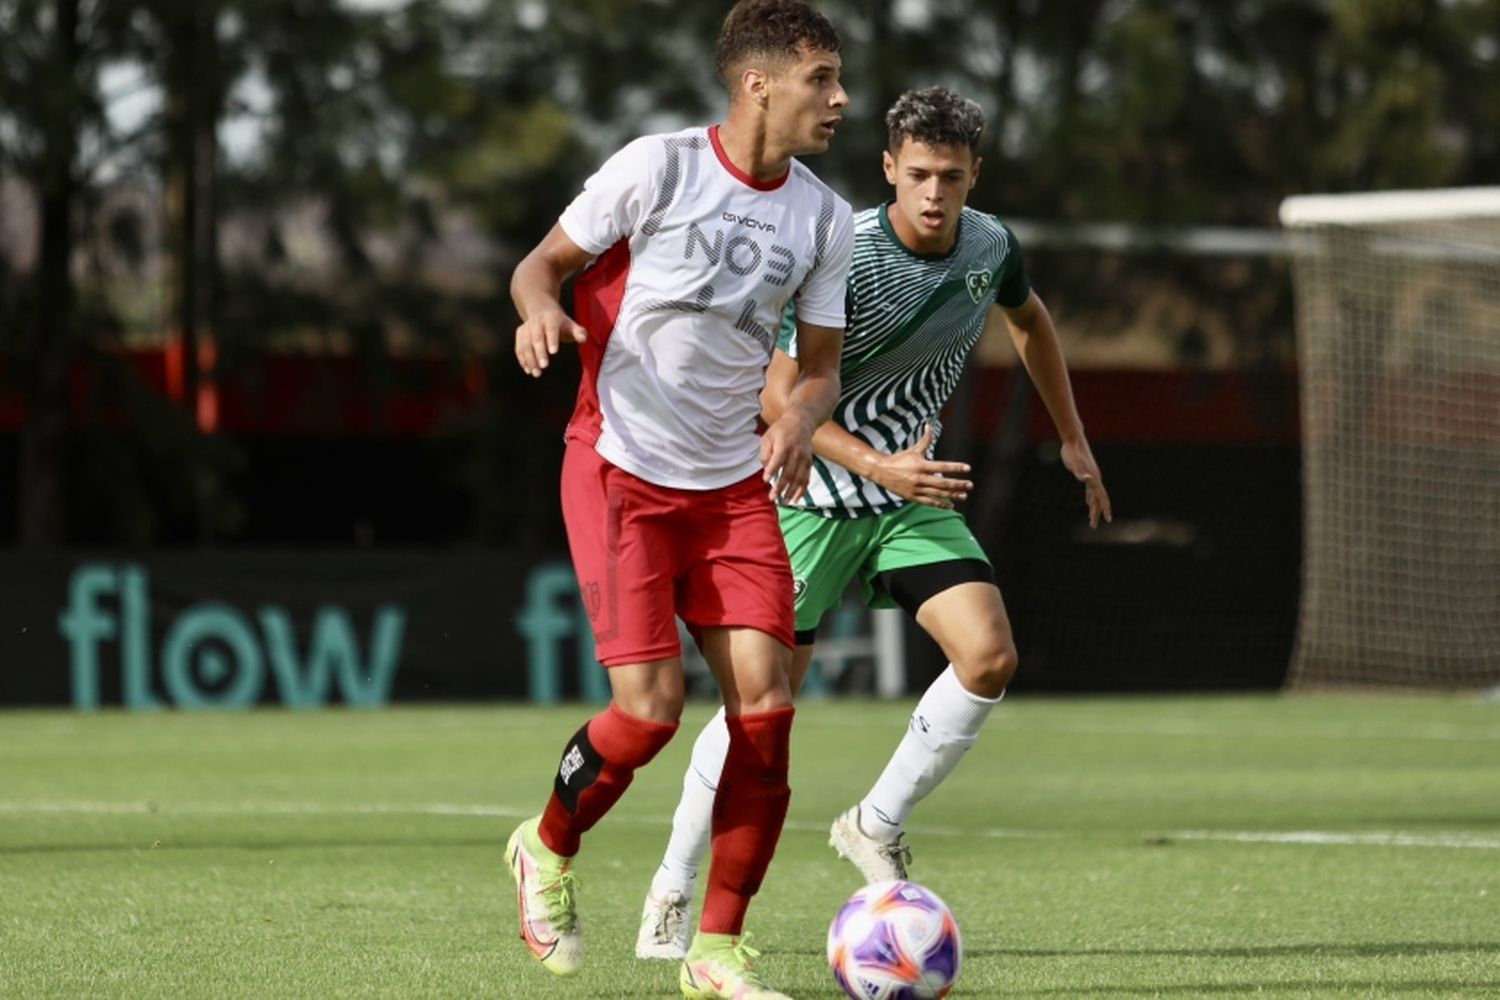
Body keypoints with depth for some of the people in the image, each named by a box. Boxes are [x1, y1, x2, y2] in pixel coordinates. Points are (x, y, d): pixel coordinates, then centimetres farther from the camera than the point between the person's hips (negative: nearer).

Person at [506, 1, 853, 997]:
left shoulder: (825, 219, 3)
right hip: (620, 469, -5)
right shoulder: (657, 167, -10)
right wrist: (542, 307, -25)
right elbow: (544, 262, -1)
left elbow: (821, 362, 11)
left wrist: (801, 417, -12)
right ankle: (547, 850, 17)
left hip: (733, 483, 5)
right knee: (650, 707, -14)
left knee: (764, 703, -7)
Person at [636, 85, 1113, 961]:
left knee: (991, 657, -15)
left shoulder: (992, 247, -5)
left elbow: (1029, 319, 20)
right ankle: (672, 895, 12)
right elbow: (780, 399, -21)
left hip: (913, 494, 5)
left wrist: (1073, 438, 21)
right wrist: (879, 467, -32)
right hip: (814, 496, -5)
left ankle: (877, 828, 4)